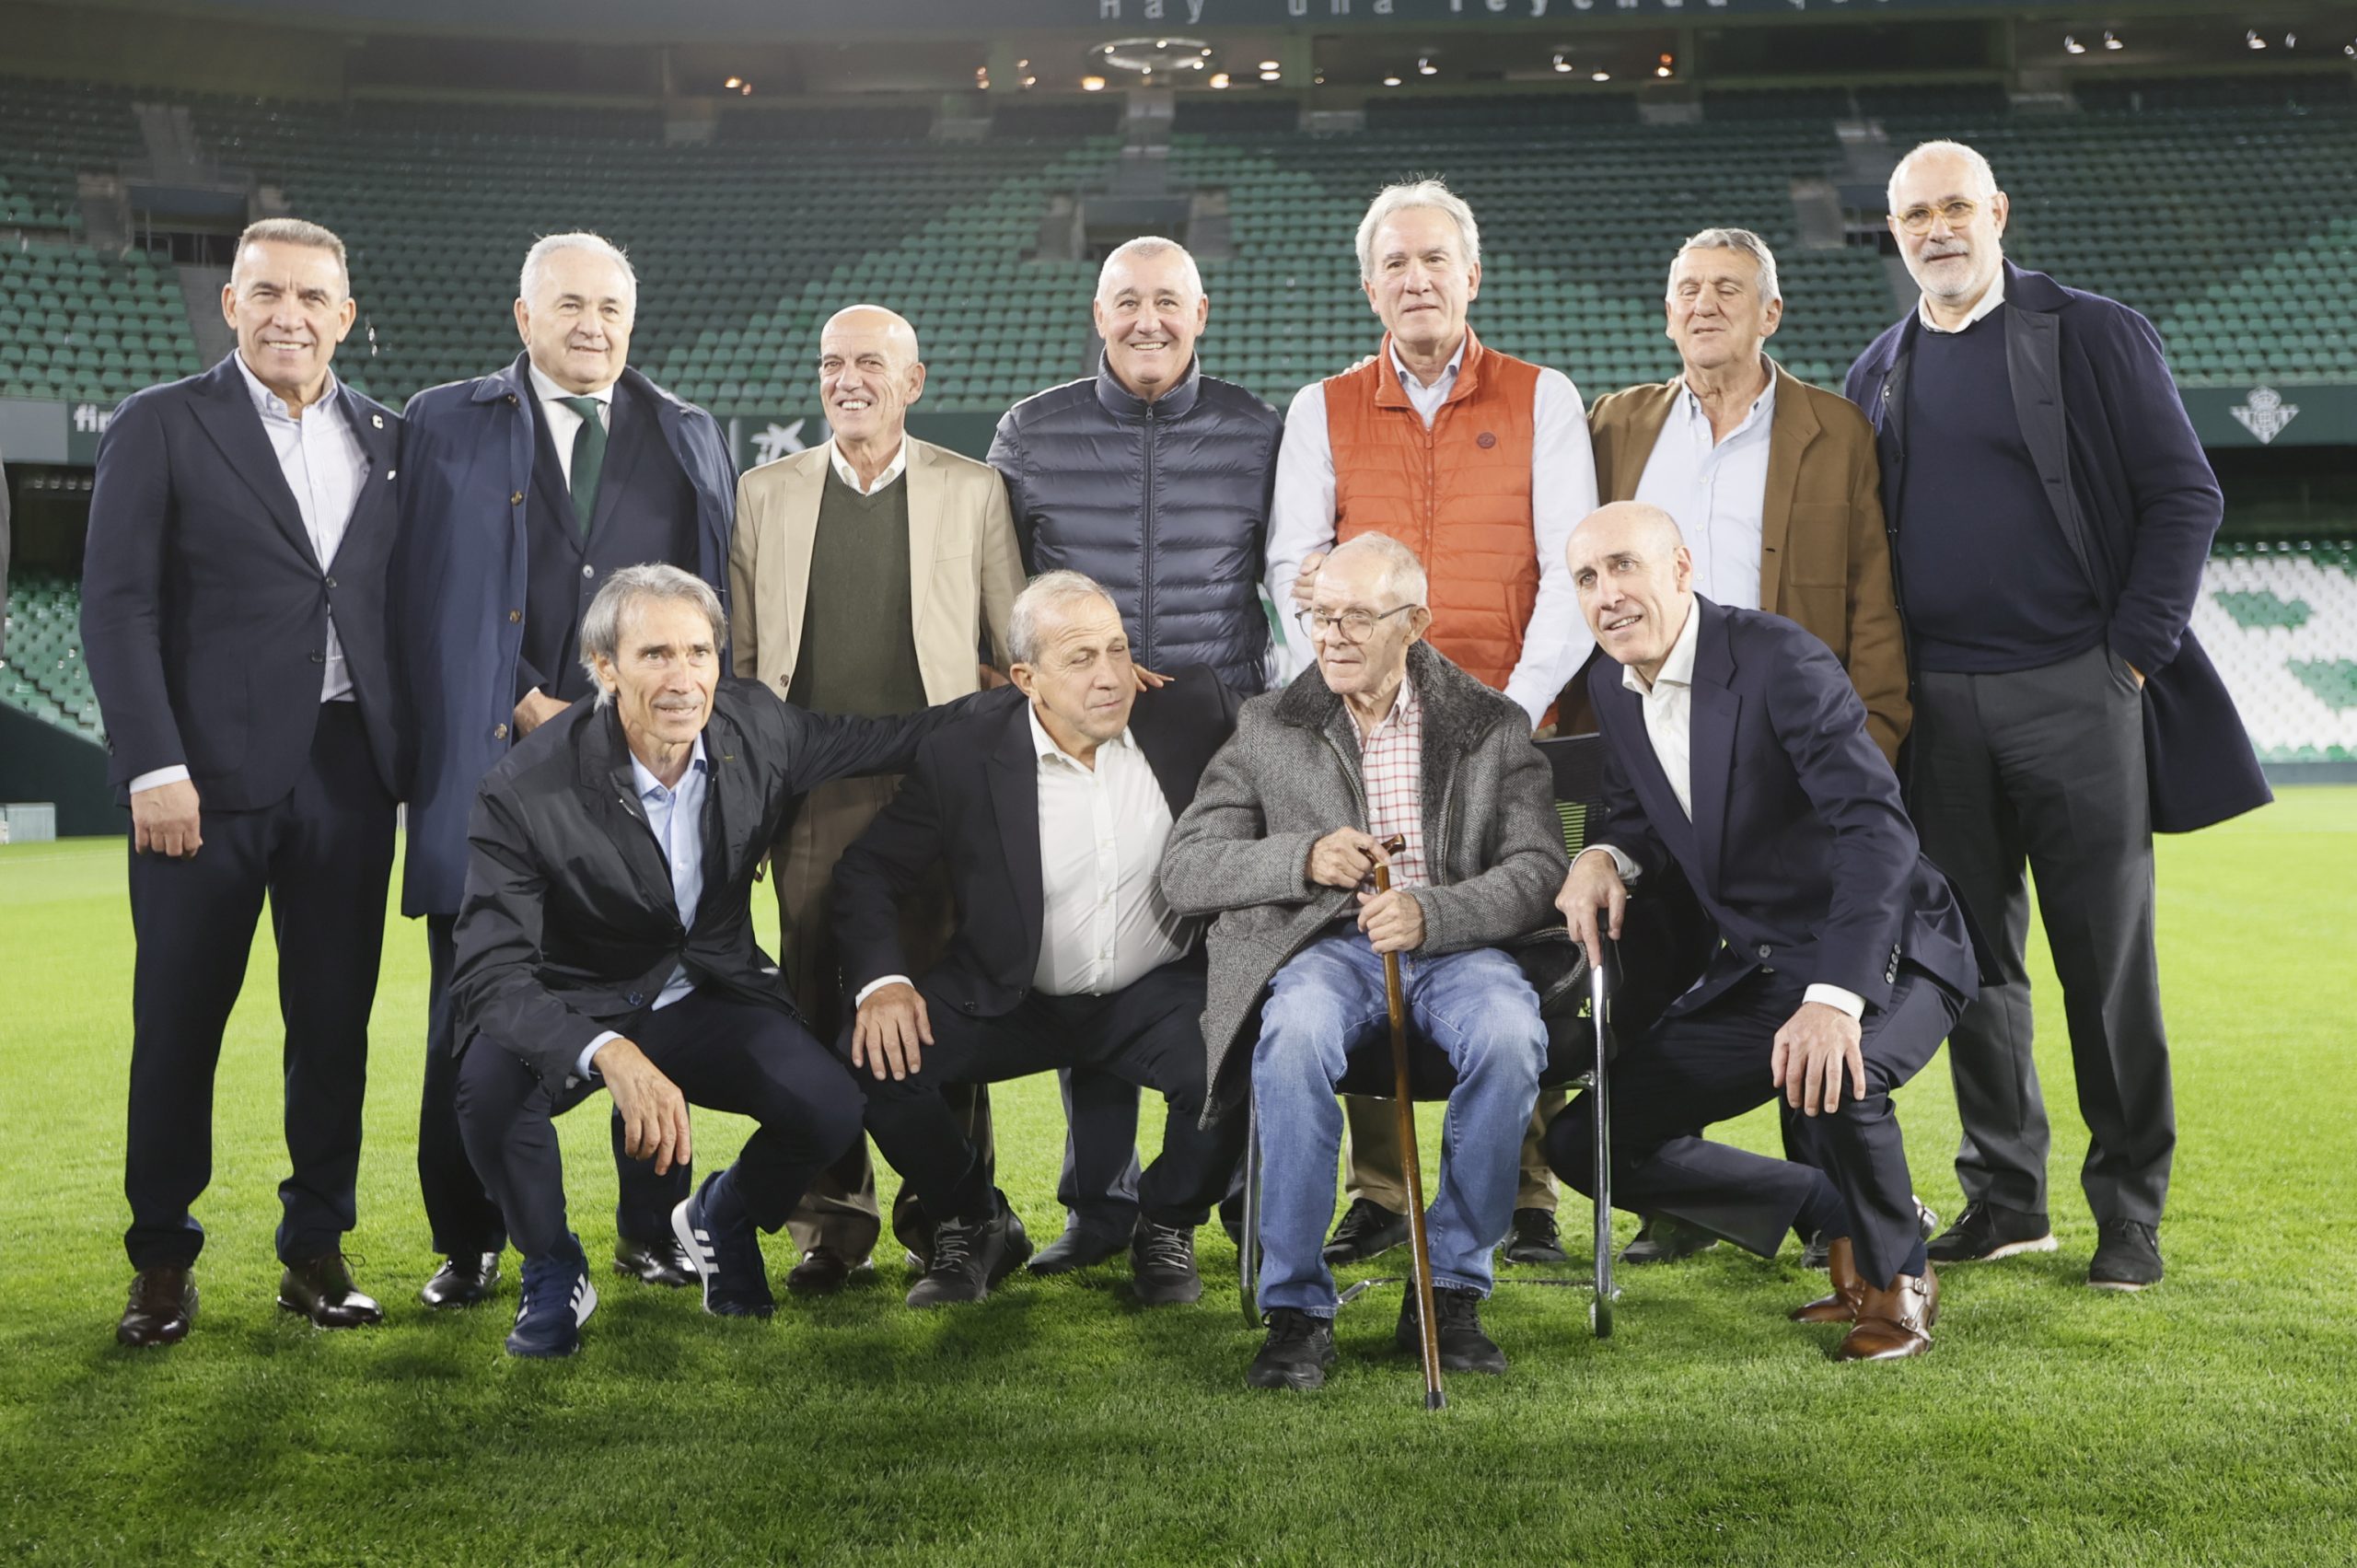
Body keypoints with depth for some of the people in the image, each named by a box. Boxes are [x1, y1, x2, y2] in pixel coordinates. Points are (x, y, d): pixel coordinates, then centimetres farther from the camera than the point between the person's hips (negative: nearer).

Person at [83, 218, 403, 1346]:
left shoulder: (387, 440, 12)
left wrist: (414, 757, 4)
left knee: (335, 1021, 6)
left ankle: (316, 1251, 18)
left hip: (347, 773, 3)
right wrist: (154, 766, -12)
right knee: (177, 1023, 3)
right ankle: (162, 1262, 17)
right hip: (209, 773, -3)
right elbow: (116, 605, -4)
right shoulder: (160, 426, 2)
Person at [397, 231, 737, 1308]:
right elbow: (429, 599, -1)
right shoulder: (447, 425, 6)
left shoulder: (690, 438, 14)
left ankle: (651, 1230, 18)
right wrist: (526, 707, -9)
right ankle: (469, 1243, 16)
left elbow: (721, 597, 11)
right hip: (495, 763, -2)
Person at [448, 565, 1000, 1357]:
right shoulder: (525, 792, -24)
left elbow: (885, 739, 9)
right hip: (575, 1008, -3)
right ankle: (552, 1272, -3)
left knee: (830, 1108, -24)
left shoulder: (756, 725, -11)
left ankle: (725, 1217, 14)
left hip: (710, 994, 3)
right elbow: (489, 975, -31)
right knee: (493, 1078, -35)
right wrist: (611, 1054, -48)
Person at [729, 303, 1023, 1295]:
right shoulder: (764, 494, 12)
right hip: (809, 792, 2)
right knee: (816, 1006, 3)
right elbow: (738, 660, 12)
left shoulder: (973, 491, 7)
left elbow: (1021, 650, 8)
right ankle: (833, 1217, 15)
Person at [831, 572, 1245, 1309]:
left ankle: (1165, 1230, 3)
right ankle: (972, 1222, 8)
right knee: (873, 1055, -22)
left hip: (1155, 996, 0)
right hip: (1012, 1000, 0)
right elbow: (866, 871, -3)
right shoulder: (964, 758, -9)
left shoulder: (1194, 712, -6)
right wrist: (882, 980, -20)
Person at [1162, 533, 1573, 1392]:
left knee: (1509, 1035, -33)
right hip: (1323, 946, 0)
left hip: (1455, 943, 0)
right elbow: (1183, 870, 3)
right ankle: (1296, 1306, -21)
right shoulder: (1268, 727, 11)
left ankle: (1451, 1289, -15)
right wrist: (1304, 857, -15)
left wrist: (1431, 913, -21)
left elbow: (1539, 869, -2)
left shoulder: (1493, 726, 10)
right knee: (1295, 1037, -35)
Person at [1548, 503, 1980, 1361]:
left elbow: (1877, 832, -32)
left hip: (1882, 953, -7)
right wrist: (1603, 855, -7)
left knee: (1830, 1076, -39)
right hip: (1755, 970, 7)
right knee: (1585, 1141, 0)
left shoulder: (1781, 662, -22)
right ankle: (1840, 1216, 13)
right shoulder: (1612, 686, 2)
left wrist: (1835, 999, -44)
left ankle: (1895, 1272, -6)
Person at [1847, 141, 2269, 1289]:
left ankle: (2130, 1209, 12)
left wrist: (2134, 653, -8)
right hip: (1938, 708, 4)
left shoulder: (2096, 337, 1)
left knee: (2107, 956, 0)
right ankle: (2004, 1199, 18)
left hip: (2078, 693, -4)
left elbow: (2185, 496, -2)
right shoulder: (1879, 376, 13)